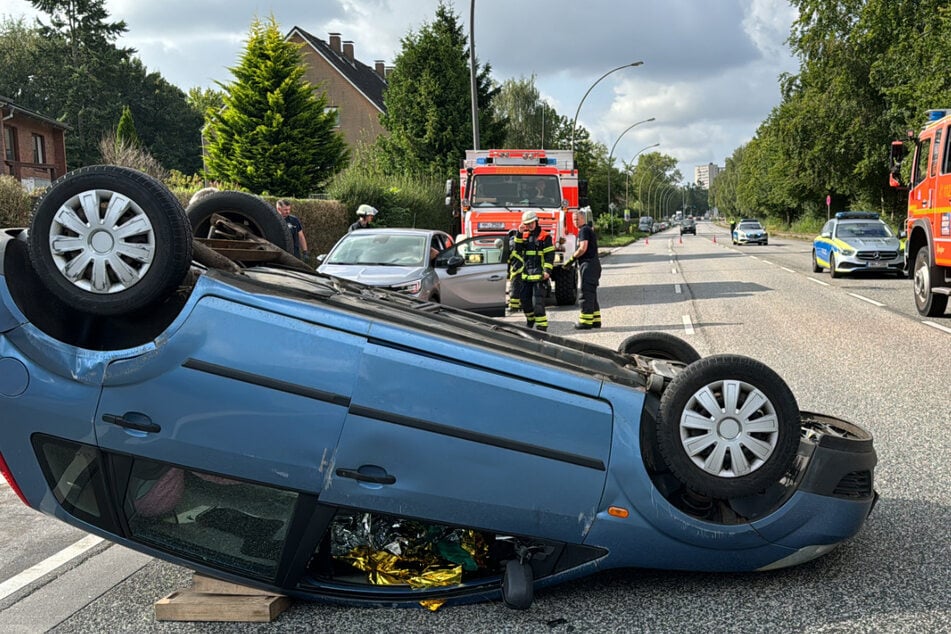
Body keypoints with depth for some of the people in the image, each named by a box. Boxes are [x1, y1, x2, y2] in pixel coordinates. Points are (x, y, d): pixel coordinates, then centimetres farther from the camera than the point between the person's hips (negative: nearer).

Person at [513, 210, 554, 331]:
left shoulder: (545, 236, -3)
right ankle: (530, 320, 36)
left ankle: (542, 326, -11)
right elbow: (518, 249, 3)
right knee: (525, 299, 14)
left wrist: (547, 271, -17)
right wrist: (519, 234, -5)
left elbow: (550, 255, -8)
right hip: (526, 274, 7)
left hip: (539, 274, -6)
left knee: (538, 302, -13)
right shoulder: (524, 235, 15)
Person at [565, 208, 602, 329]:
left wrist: (572, 258, -10)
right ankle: (595, 320, 16)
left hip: (588, 264, -11)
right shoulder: (589, 230, 21)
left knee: (586, 293, -10)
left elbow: (583, 248, -20)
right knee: (591, 293, 14)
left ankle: (585, 321, -10)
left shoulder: (584, 230, -10)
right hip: (594, 264, 11)